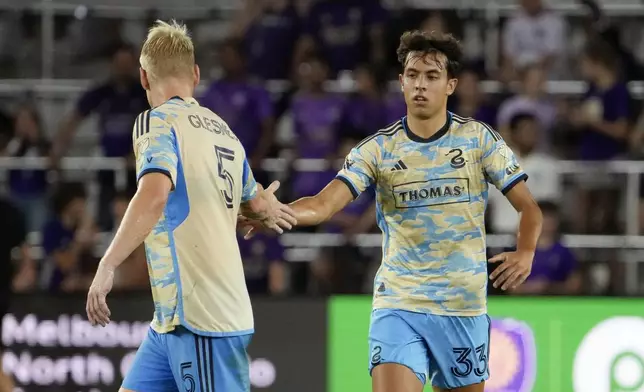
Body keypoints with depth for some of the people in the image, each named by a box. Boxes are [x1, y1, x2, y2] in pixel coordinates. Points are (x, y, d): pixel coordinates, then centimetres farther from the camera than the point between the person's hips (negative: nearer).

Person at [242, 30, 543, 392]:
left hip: (464, 307, 1)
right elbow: (324, 205, -12)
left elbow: (529, 207, 6)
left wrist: (525, 254, -11)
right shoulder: (378, 148, 0)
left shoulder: (478, 139, 1)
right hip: (397, 307, -1)